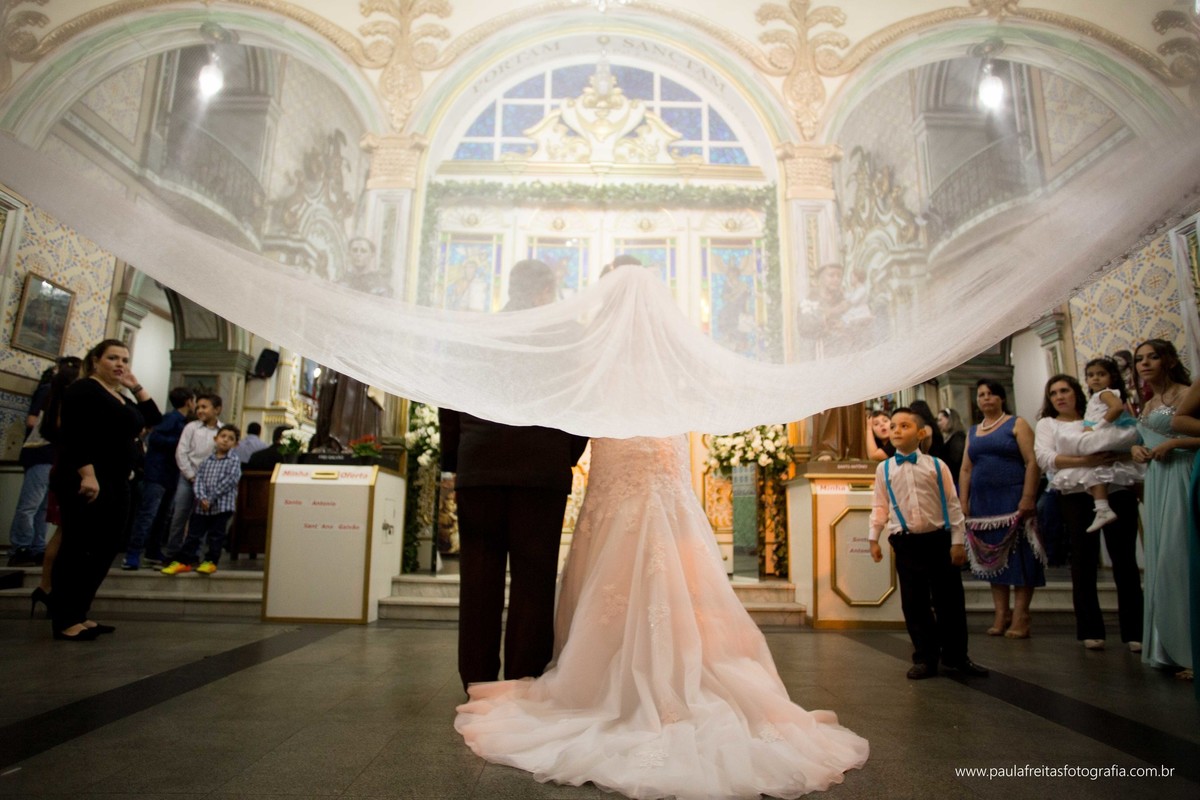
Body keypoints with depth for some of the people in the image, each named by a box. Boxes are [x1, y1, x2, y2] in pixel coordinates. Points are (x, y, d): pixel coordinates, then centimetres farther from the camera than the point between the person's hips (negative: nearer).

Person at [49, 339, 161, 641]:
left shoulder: (121, 399, 20)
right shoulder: (83, 390, -6)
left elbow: (155, 419, 16)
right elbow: (74, 435, -17)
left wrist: (136, 387, 10)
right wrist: (87, 475, -26)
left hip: (117, 483, 9)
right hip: (87, 481, -9)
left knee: (104, 551, 9)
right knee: (79, 549, -7)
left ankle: (78, 615, 17)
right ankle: (64, 622, -1)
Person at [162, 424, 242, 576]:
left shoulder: (234, 461, -2)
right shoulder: (206, 461, 11)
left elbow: (230, 481, -13)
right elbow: (199, 479, 3)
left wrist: (212, 498, -16)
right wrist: (202, 497, -15)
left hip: (222, 505, -4)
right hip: (202, 505, 4)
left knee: (215, 535, 3)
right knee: (194, 533, 7)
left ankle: (211, 561, 14)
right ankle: (184, 561, 15)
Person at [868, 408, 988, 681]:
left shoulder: (936, 465, 0)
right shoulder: (884, 469, 4)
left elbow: (952, 505, 2)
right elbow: (880, 506, 8)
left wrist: (958, 541, -1)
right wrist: (874, 538, 4)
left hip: (939, 538, 0)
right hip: (906, 543, 1)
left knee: (950, 601, 8)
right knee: (914, 604, 5)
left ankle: (956, 656, 25)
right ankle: (925, 658, 17)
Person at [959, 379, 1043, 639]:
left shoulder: (1016, 424, 2)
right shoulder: (973, 432, 17)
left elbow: (1032, 462, -7)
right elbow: (965, 469, 15)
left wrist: (1028, 497, -17)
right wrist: (963, 503, 6)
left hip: (1012, 500, -5)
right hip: (983, 503, 5)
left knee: (1018, 557, -4)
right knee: (991, 558, 6)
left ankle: (1020, 616, 2)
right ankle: (1001, 614, 11)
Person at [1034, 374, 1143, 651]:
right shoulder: (1047, 424, 10)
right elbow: (1044, 457, -7)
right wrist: (1084, 461, -20)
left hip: (1117, 491, 2)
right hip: (1076, 496, -2)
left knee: (1124, 560, 2)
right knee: (1083, 564, 1)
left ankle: (1134, 631, 11)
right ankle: (1090, 631, 10)